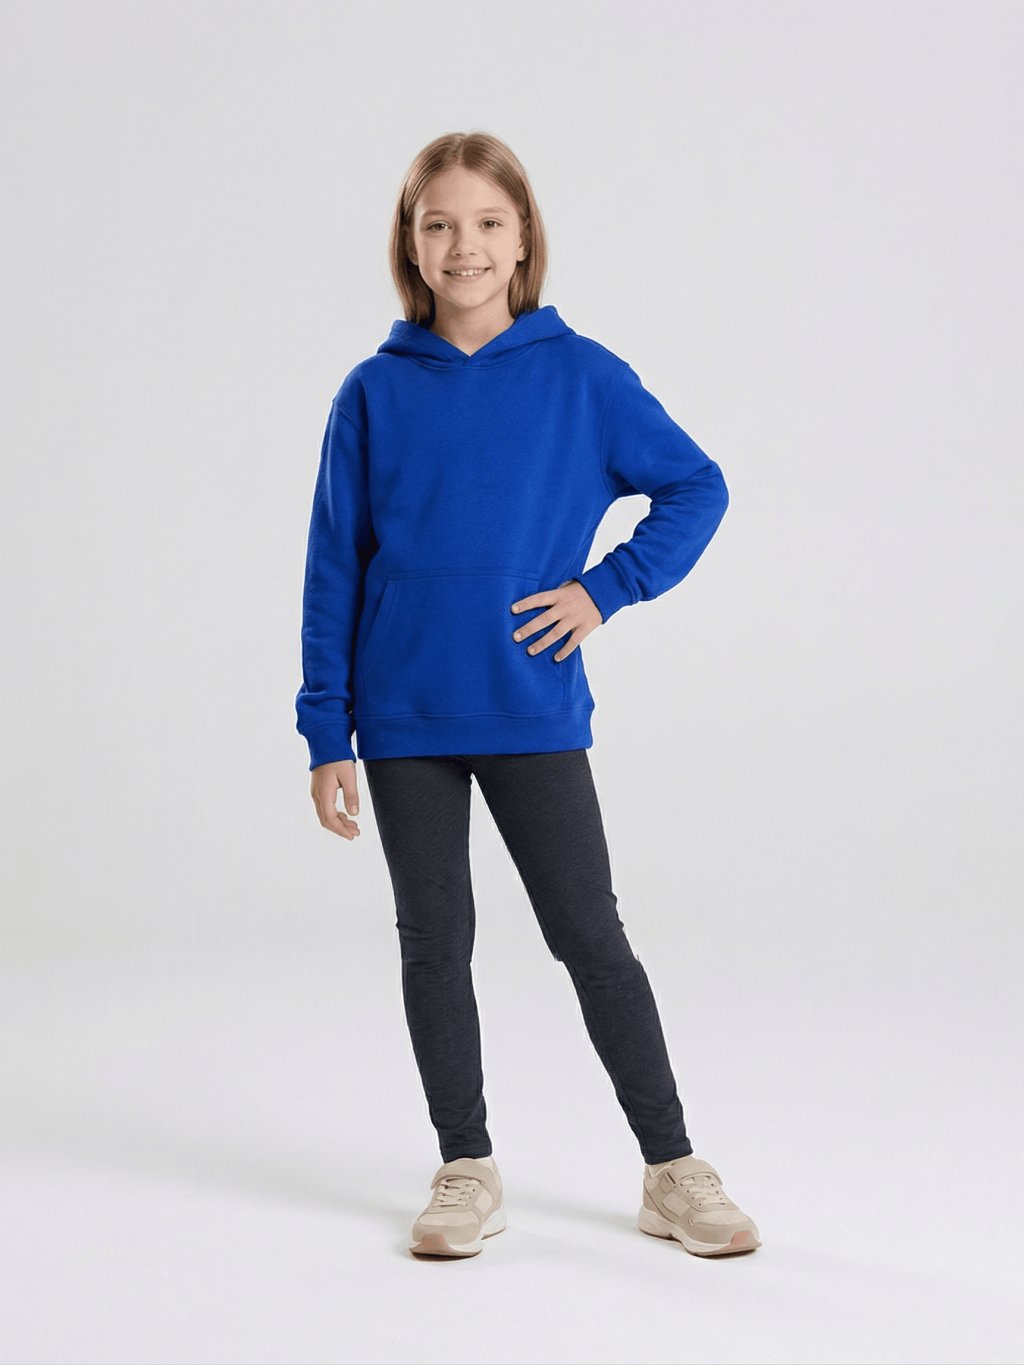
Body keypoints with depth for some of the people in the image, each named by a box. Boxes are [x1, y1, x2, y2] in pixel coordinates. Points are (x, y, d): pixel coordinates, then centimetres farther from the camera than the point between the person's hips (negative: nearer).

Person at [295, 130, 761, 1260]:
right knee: (435, 944, 9)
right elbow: (334, 569, 3)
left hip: (533, 713, -1)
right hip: (403, 721, 2)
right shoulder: (375, 393, 1)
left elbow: (697, 488, 7)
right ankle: (466, 1171, 22)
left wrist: (608, 586, -5)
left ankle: (672, 1170, 13)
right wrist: (327, 736, -1)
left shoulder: (581, 376, -1)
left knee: (589, 937, 2)